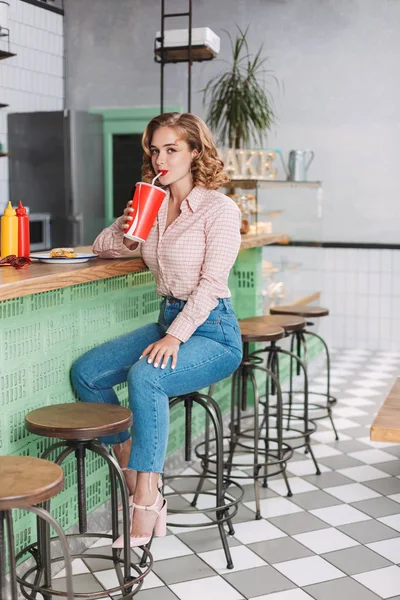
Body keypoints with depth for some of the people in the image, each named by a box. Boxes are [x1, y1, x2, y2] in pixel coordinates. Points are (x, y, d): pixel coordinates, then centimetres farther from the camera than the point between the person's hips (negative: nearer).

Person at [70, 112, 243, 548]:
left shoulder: (219, 209, -9)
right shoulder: (152, 206, 11)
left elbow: (211, 283, -17)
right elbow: (101, 248, 16)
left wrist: (175, 337, -27)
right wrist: (126, 229, -6)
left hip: (211, 331, -7)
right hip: (167, 320, 7)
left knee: (144, 376, -34)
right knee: (85, 372, -9)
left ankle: (147, 501, -26)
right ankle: (131, 476, -1)